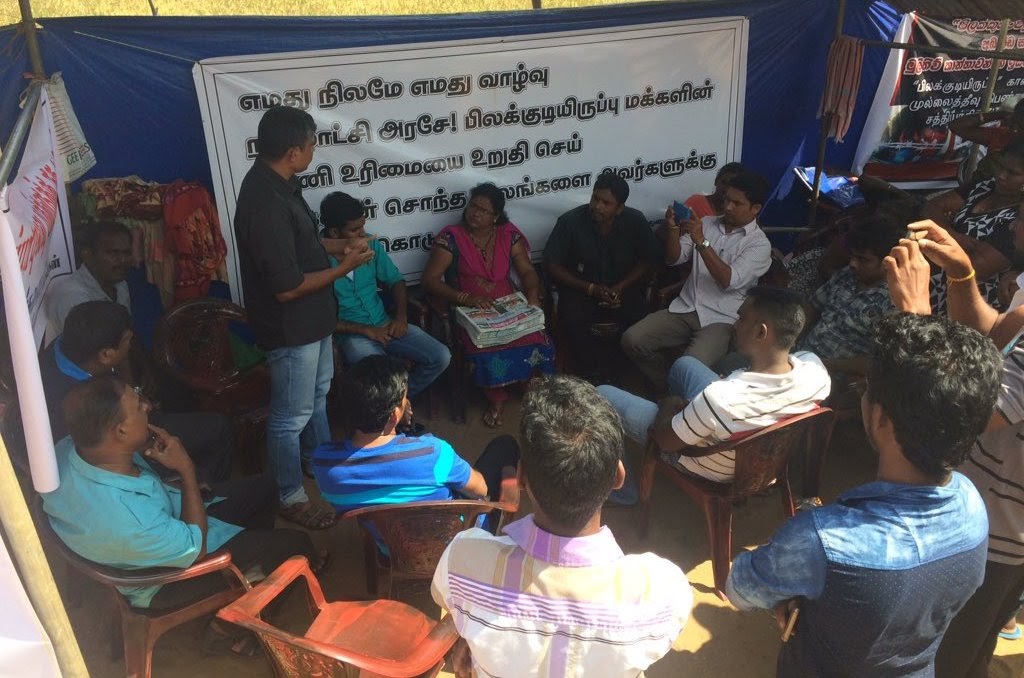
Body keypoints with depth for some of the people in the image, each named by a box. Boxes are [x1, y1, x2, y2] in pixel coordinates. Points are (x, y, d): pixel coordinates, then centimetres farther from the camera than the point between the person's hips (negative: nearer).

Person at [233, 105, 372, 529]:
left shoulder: (277, 181, 0)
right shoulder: (265, 204, -31)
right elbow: (288, 287, -28)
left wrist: (336, 247, 8)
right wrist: (343, 268, -19)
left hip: (312, 317, 10)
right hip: (289, 327, -10)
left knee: (318, 391, 29)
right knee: (291, 415, 8)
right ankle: (292, 498, 28)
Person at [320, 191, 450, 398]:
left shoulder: (371, 244, 2)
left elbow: (395, 281, 14)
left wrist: (401, 317, -3)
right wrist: (366, 330, -15)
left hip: (385, 325, 6)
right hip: (351, 333, -6)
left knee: (441, 357, -9)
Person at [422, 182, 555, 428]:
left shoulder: (509, 234, 8)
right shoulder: (451, 237, -3)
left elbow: (527, 271, 7)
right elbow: (430, 280, -9)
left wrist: (532, 296, -15)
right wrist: (466, 298, -21)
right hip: (469, 310, -2)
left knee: (536, 338, -25)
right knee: (488, 345, -33)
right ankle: (497, 397, -6)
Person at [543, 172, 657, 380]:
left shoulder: (636, 221, -7)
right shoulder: (569, 221, -13)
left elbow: (647, 260, 3)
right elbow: (552, 265, -9)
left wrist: (620, 288, -13)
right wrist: (591, 289, -17)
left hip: (623, 287, 1)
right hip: (581, 288, -1)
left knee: (642, 320, -28)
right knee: (572, 323, -32)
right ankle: (591, 376, -9)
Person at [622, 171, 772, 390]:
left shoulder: (760, 244, -5)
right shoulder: (707, 223, 10)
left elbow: (730, 281, -19)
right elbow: (674, 259, 9)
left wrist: (701, 242, -23)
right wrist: (673, 229, -11)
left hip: (721, 320, -5)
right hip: (685, 308, 5)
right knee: (632, 340, -14)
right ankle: (668, 388, 8)